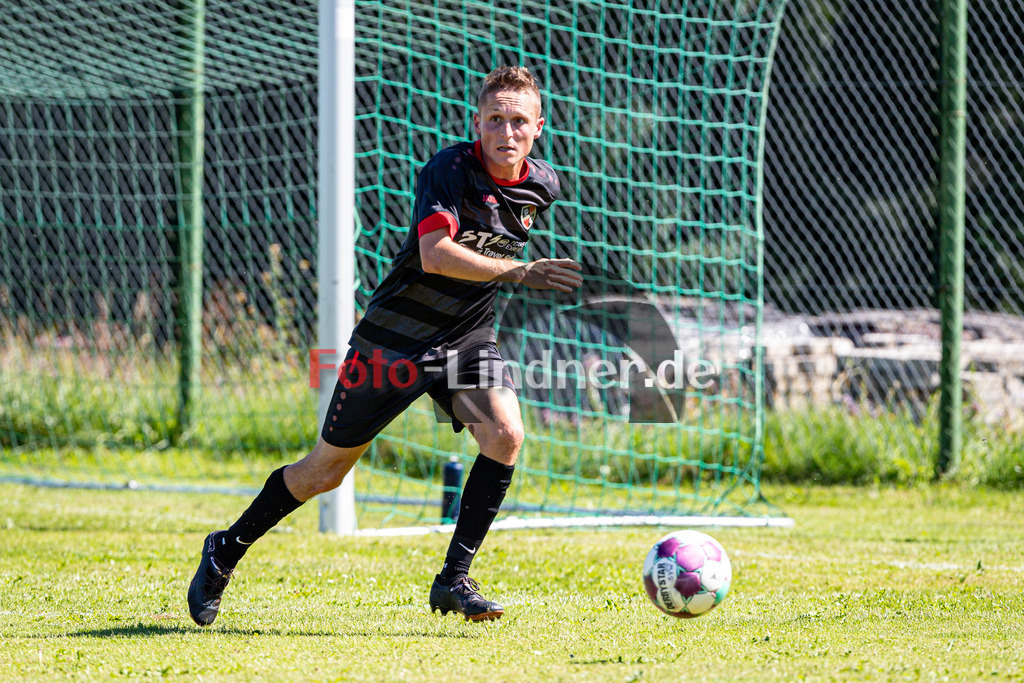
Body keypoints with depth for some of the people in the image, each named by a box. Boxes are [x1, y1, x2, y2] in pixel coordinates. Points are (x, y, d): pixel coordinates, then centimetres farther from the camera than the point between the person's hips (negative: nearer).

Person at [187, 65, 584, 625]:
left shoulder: (541, 185, 0)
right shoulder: (450, 169, -21)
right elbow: (435, 254, -35)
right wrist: (517, 272, -39)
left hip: (466, 337, 5)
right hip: (394, 340, -5)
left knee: (505, 435, -22)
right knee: (326, 470, 5)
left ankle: (454, 579, -12)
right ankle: (227, 550, 27)